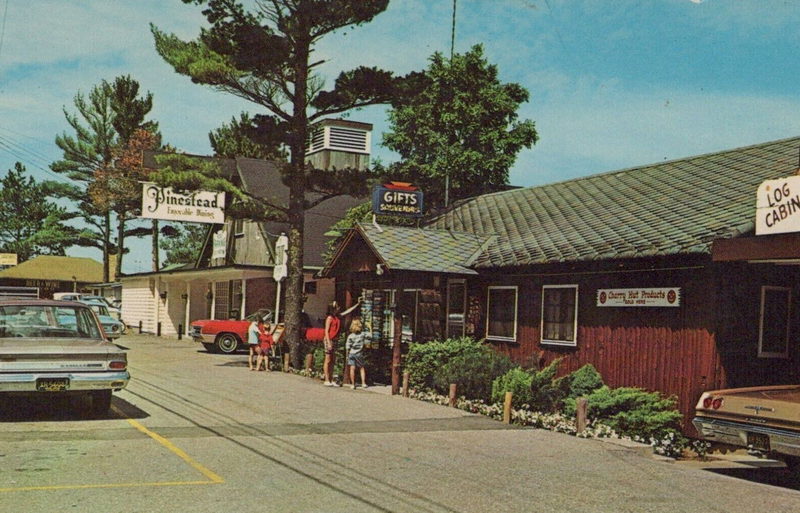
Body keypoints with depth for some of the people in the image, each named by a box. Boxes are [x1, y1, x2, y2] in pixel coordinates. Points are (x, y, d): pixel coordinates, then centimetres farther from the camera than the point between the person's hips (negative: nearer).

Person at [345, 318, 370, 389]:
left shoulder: (350, 336, -8)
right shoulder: (363, 334, -6)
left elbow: (347, 347, -7)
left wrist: (347, 355, 3)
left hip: (351, 354, -1)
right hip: (359, 354, 1)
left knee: (352, 368, 0)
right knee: (362, 368, 14)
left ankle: (353, 384, 0)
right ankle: (363, 383, 10)